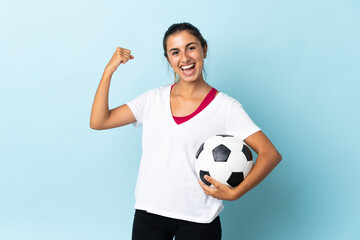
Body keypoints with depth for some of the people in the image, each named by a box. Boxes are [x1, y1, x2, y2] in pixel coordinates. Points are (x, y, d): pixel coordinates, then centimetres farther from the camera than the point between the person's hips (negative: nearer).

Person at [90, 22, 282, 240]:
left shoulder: (226, 107, -6)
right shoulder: (154, 99, 5)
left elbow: (271, 154, -10)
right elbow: (98, 122, 1)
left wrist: (234, 193, -19)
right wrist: (109, 70, -4)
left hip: (199, 220, -3)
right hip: (149, 214, 3)